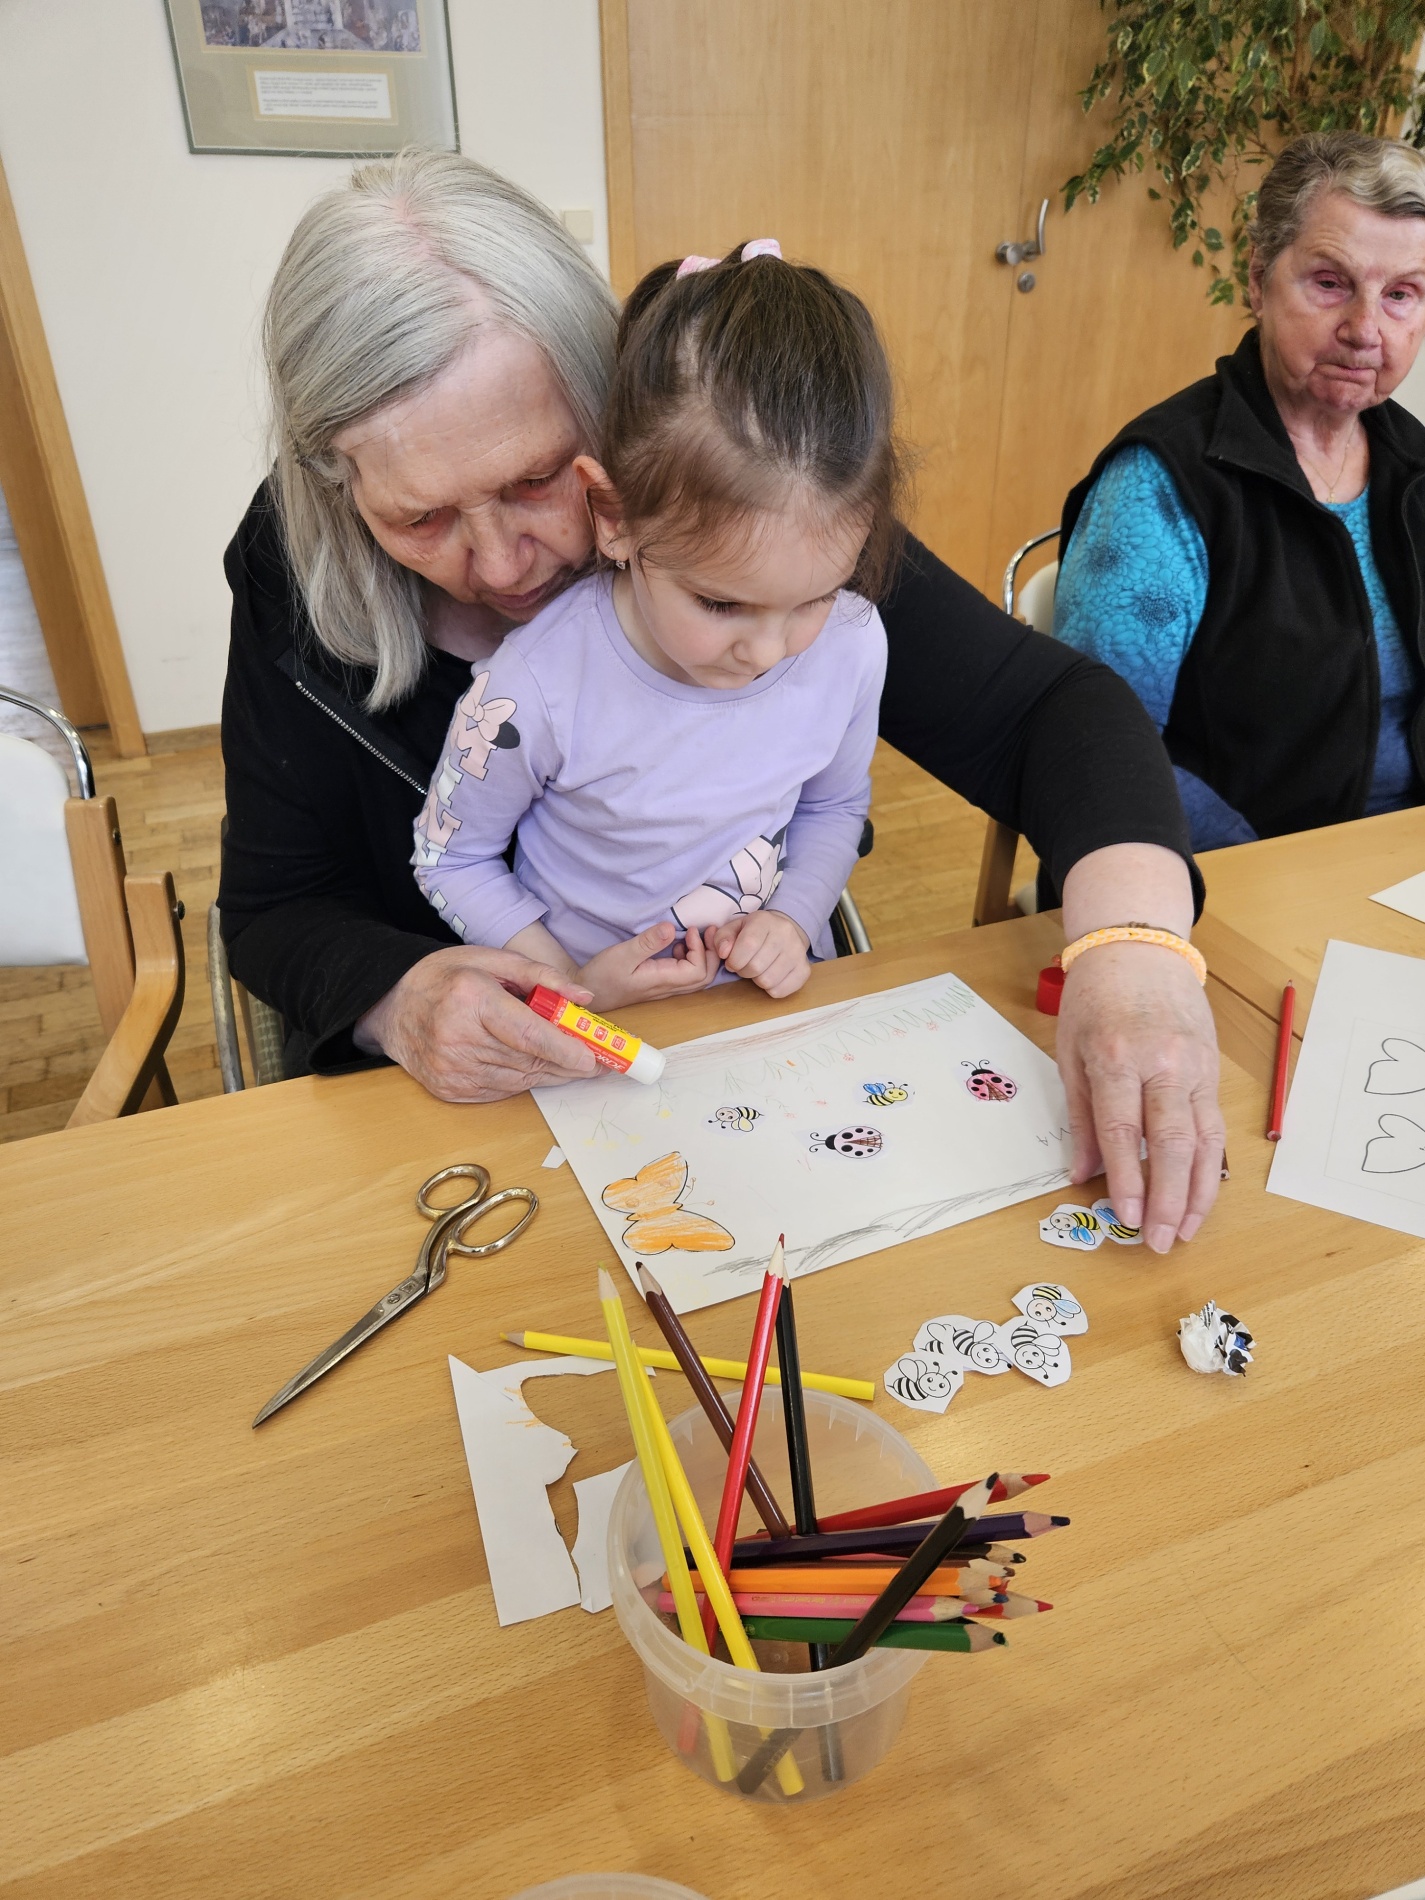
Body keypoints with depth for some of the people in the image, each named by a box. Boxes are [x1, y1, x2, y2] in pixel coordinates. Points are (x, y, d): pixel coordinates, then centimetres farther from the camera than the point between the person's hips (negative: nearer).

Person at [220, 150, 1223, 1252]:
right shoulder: (297, 565, -12)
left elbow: (1046, 707, -15)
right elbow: (272, 906, -4)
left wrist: (1134, 941, -34)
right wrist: (398, 998, -26)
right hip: (451, 1093, 1)